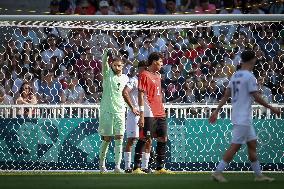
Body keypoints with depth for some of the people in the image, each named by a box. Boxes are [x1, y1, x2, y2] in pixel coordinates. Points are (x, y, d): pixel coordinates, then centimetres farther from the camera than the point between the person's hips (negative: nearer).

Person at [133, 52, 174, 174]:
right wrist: (142, 114, -17)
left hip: (160, 114, 9)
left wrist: (162, 111, 18)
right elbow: (141, 95, -12)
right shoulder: (144, 75, -7)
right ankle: (137, 167, -4)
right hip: (149, 114, -9)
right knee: (144, 139, -7)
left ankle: (160, 168, 12)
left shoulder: (158, 76, 19)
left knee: (163, 139, 7)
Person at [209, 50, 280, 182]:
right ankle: (218, 172, -7)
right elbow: (256, 97, -15)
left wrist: (216, 111, 12)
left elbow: (226, 95, 11)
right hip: (243, 118, -9)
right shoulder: (249, 76, -14)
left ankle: (258, 175, 17)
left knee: (252, 144, 13)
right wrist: (272, 108, -6)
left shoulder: (235, 75, 11)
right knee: (235, 146, -7)